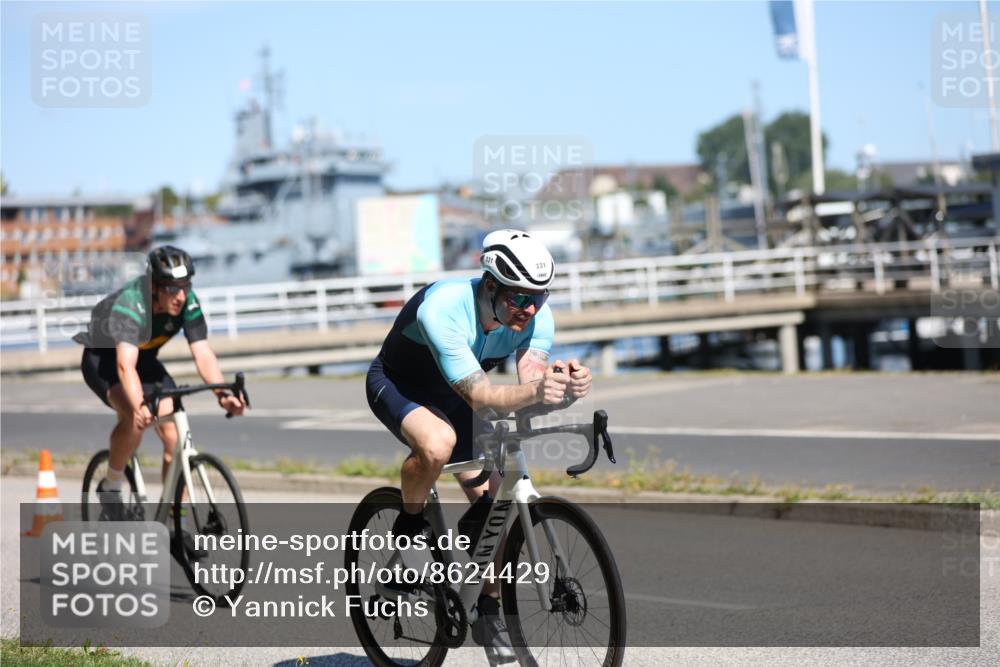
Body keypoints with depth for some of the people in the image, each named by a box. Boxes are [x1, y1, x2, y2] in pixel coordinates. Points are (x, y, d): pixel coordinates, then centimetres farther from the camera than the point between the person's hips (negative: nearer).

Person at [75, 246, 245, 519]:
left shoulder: (188, 303, -23)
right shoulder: (129, 304, -38)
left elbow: (203, 353, -28)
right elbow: (125, 365, -50)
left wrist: (222, 393, -46)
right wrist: (139, 406, -66)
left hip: (145, 359, 5)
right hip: (102, 357, -5)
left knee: (176, 436, -12)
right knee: (134, 418, -33)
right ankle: (111, 486, -9)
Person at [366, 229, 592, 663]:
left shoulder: (536, 316, -22)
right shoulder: (442, 310, -39)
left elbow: (530, 380, -32)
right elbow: (480, 396, -43)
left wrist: (562, 384, -54)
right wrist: (533, 391, -61)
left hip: (451, 397, 5)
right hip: (396, 385, -5)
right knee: (438, 444, -38)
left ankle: (488, 611, 15)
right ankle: (408, 526, -9)